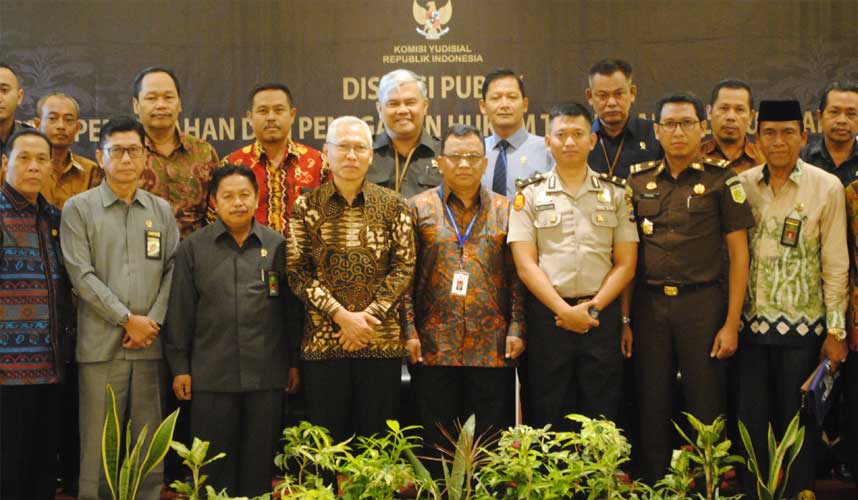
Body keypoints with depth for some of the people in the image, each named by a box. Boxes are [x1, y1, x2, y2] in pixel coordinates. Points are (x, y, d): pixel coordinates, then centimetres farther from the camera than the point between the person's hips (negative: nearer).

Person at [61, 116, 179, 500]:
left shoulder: (161, 210, 12)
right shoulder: (78, 208, 2)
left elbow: (172, 271, 8)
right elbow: (82, 275, -5)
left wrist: (153, 321, -6)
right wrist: (129, 319, -9)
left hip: (150, 344, 3)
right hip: (101, 344, -3)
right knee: (98, 446, 0)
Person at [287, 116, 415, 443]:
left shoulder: (392, 205, 6)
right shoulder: (307, 207, 5)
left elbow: (404, 266, 1)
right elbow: (297, 272, -1)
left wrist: (368, 314, -10)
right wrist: (341, 315, -11)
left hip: (381, 340, 0)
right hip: (323, 340, 0)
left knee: (376, 438, 4)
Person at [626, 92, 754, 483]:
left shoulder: (721, 180, 0)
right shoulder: (639, 181, 9)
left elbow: (738, 253, -1)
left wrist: (731, 323, -7)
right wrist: (624, 317, 5)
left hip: (702, 302, -3)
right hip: (649, 304, 3)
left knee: (705, 405, 2)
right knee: (652, 403, 8)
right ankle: (653, 486, 20)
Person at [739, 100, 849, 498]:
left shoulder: (826, 188, -5)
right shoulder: (742, 185, 3)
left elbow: (836, 264, -3)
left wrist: (836, 330, -4)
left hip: (803, 326, -2)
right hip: (752, 323, 3)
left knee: (798, 423, 6)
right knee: (752, 421, 8)